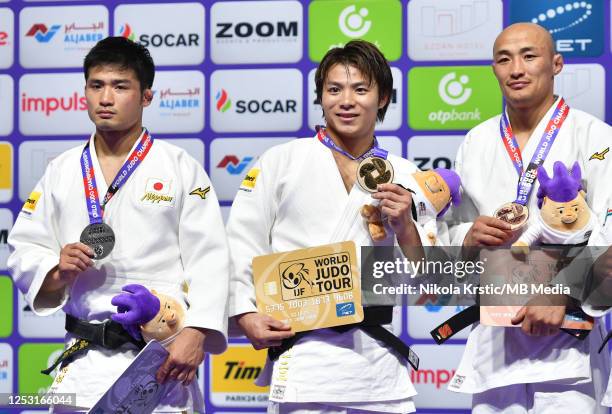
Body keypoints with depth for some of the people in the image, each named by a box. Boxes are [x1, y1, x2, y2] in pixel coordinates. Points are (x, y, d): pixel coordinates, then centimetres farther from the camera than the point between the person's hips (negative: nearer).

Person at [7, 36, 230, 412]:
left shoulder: (181, 168, 1)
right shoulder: (61, 172, 10)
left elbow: (209, 261, -6)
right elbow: (22, 253, 11)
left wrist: (196, 334, -17)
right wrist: (56, 271, -10)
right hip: (86, 361, 2)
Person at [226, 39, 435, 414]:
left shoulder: (404, 176, 10)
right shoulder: (281, 161, 5)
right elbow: (242, 244, 1)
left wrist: (404, 227, -8)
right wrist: (246, 316, -11)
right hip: (304, 361, -2)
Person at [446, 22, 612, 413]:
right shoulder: (476, 142, 14)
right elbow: (454, 232, 19)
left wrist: (564, 295, -21)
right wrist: (469, 237, -4)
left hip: (567, 339, -4)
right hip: (492, 342, 5)